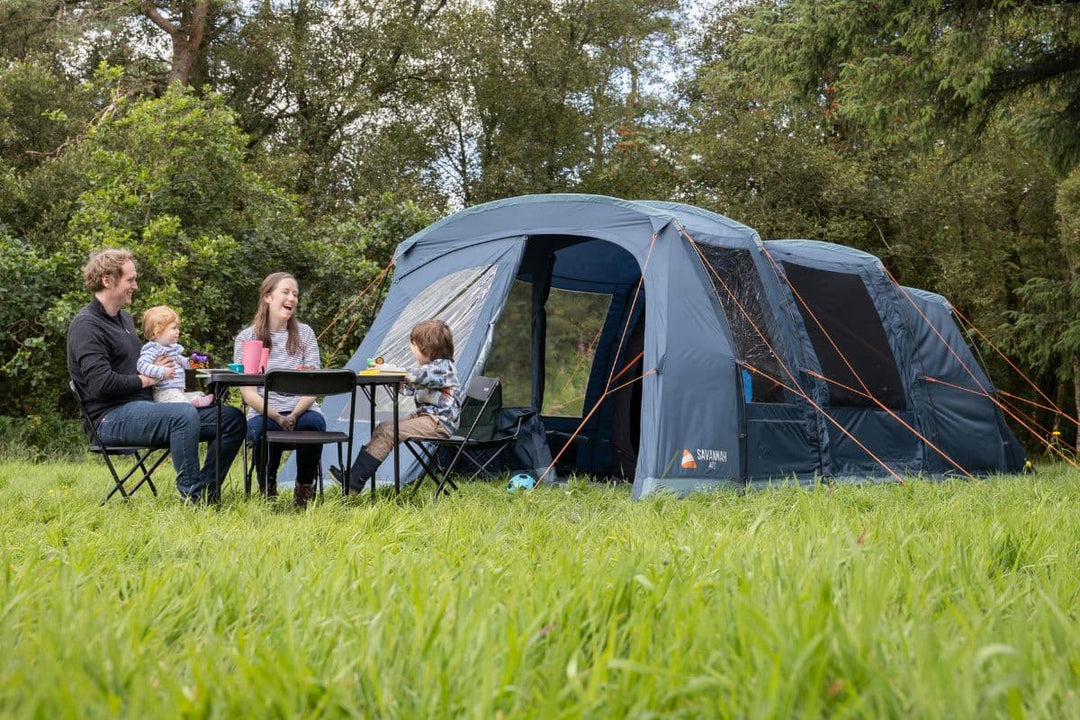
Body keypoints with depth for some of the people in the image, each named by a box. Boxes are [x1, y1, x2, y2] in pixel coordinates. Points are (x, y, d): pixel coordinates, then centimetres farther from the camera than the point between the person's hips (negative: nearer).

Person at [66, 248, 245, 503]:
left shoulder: (125, 318, 23)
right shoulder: (87, 325, -8)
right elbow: (101, 383, -20)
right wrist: (145, 379, -6)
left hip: (142, 409, 10)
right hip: (112, 418, -10)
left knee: (232, 418, -4)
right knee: (185, 415, -37)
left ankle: (206, 493, -9)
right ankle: (190, 496, -29)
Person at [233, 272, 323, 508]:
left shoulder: (304, 334, 9)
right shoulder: (247, 338, 4)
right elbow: (247, 391, -2)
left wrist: (295, 415, -17)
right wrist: (277, 417, -18)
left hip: (302, 410, 1)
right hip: (264, 411, -1)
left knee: (313, 424, -34)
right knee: (264, 430, -36)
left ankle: (304, 494, -12)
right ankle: (267, 491, -9)